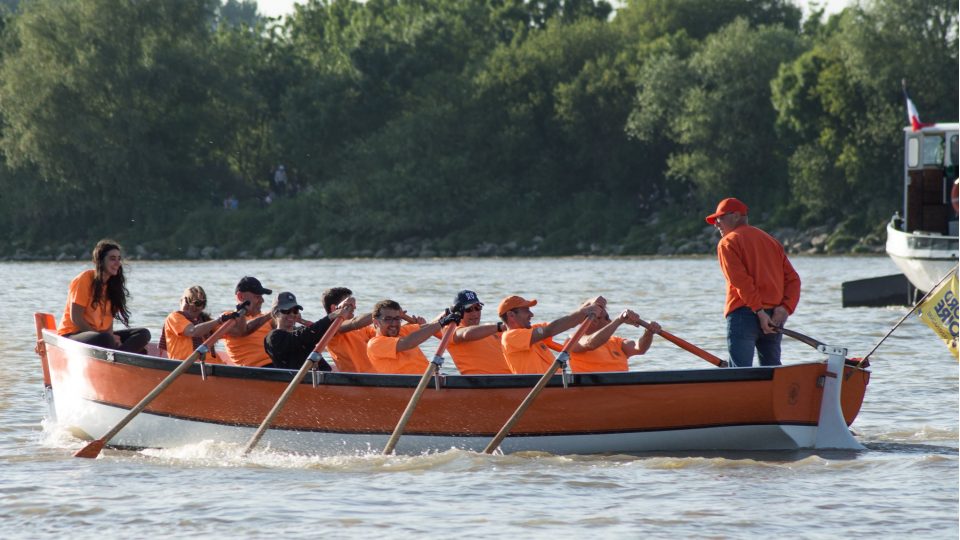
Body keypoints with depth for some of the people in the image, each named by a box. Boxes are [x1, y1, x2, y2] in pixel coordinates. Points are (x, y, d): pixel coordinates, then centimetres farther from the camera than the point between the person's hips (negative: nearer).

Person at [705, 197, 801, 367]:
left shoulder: (727, 242, 1)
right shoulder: (770, 241, 22)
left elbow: (741, 281, -13)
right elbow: (793, 279, 13)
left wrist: (759, 312, -15)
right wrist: (786, 308, 0)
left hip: (743, 314, -7)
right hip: (775, 318, 7)